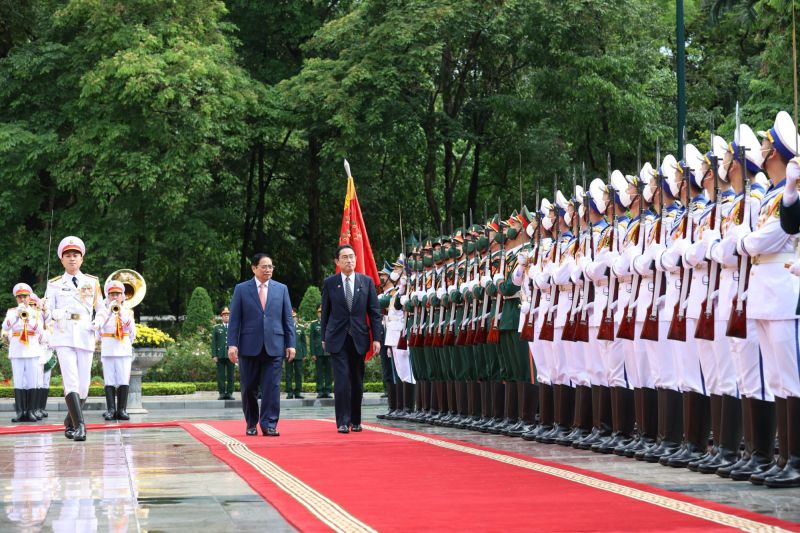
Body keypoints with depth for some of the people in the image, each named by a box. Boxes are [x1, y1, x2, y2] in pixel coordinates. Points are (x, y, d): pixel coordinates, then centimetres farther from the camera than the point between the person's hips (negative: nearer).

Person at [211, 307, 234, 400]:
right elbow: (213, 342, 7)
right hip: (220, 355, 0)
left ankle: (229, 393, 3)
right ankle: (222, 393, 1)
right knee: (220, 375, -2)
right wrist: (214, 355, -3)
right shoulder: (216, 328, 12)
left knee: (230, 375, 0)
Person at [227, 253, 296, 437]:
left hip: (274, 346, 0)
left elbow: (288, 318, 9)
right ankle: (251, 424, 20)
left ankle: (269, 425, -4)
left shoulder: (281, 289, 10)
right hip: (249, 346, 0)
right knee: (249, 389, 6)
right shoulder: (241, 289, 5)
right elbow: (234, 319, 2)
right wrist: (232, 344, -6)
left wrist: (290, 344, 2)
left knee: (272, 387, -6)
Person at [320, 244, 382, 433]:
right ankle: (343, 422, -7)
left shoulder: (366, 281, 5)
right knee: (342, 380, -9)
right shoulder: (329, 283, 3)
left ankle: (355, 420, 16)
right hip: (337, 338, -2)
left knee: (357, 381, 6)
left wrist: (376, 338, -1)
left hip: (359, 338, 2)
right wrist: (324, 337, 8)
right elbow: (325, 312, 9)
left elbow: (374, 312, 5)